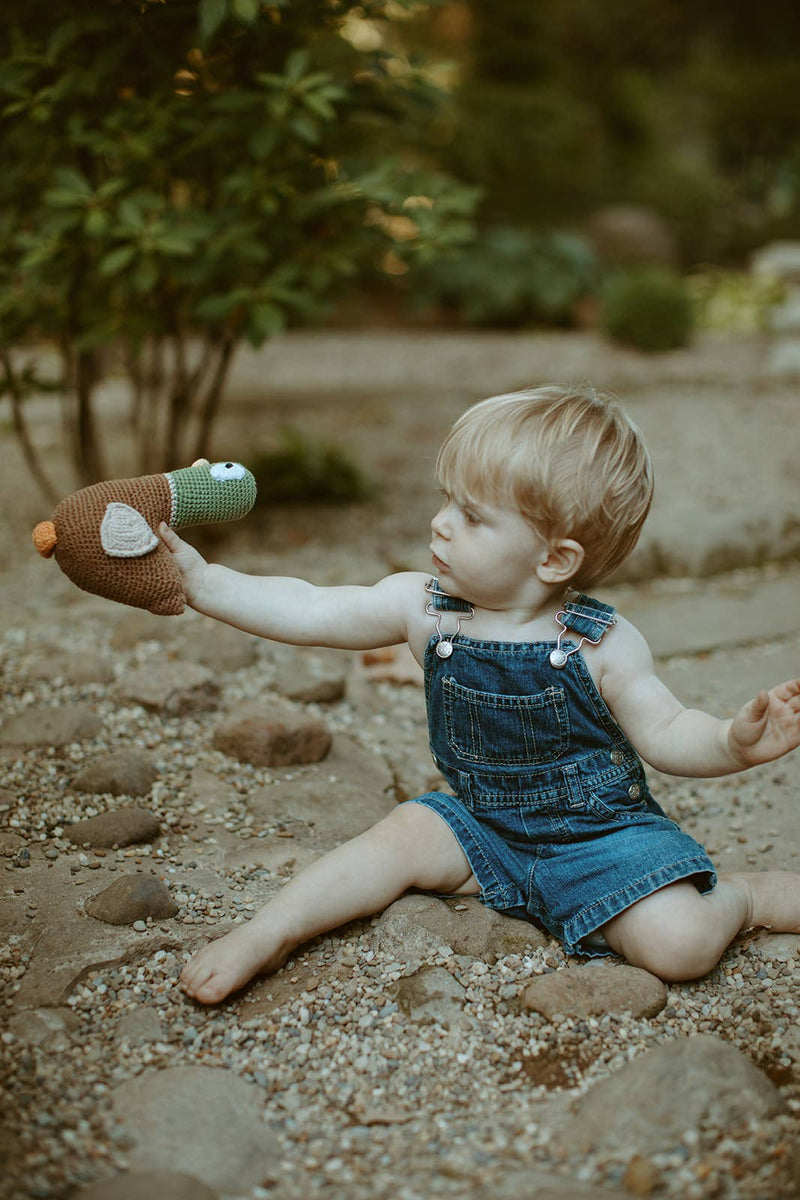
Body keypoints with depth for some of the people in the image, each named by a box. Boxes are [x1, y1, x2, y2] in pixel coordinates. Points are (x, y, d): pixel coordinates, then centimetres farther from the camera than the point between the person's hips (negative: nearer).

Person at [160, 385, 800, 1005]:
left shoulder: (603, 645, -18)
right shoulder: (422, 608, -10)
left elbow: (664, 732, -11)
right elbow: (308, 613, -9)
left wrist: (734, 741, -31)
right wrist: (202, 579, -15)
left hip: (599, 834, -4)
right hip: (481, 826, 4)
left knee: (682, 945, -21)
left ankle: (744, 895, 7)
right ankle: (267, 933, -6)